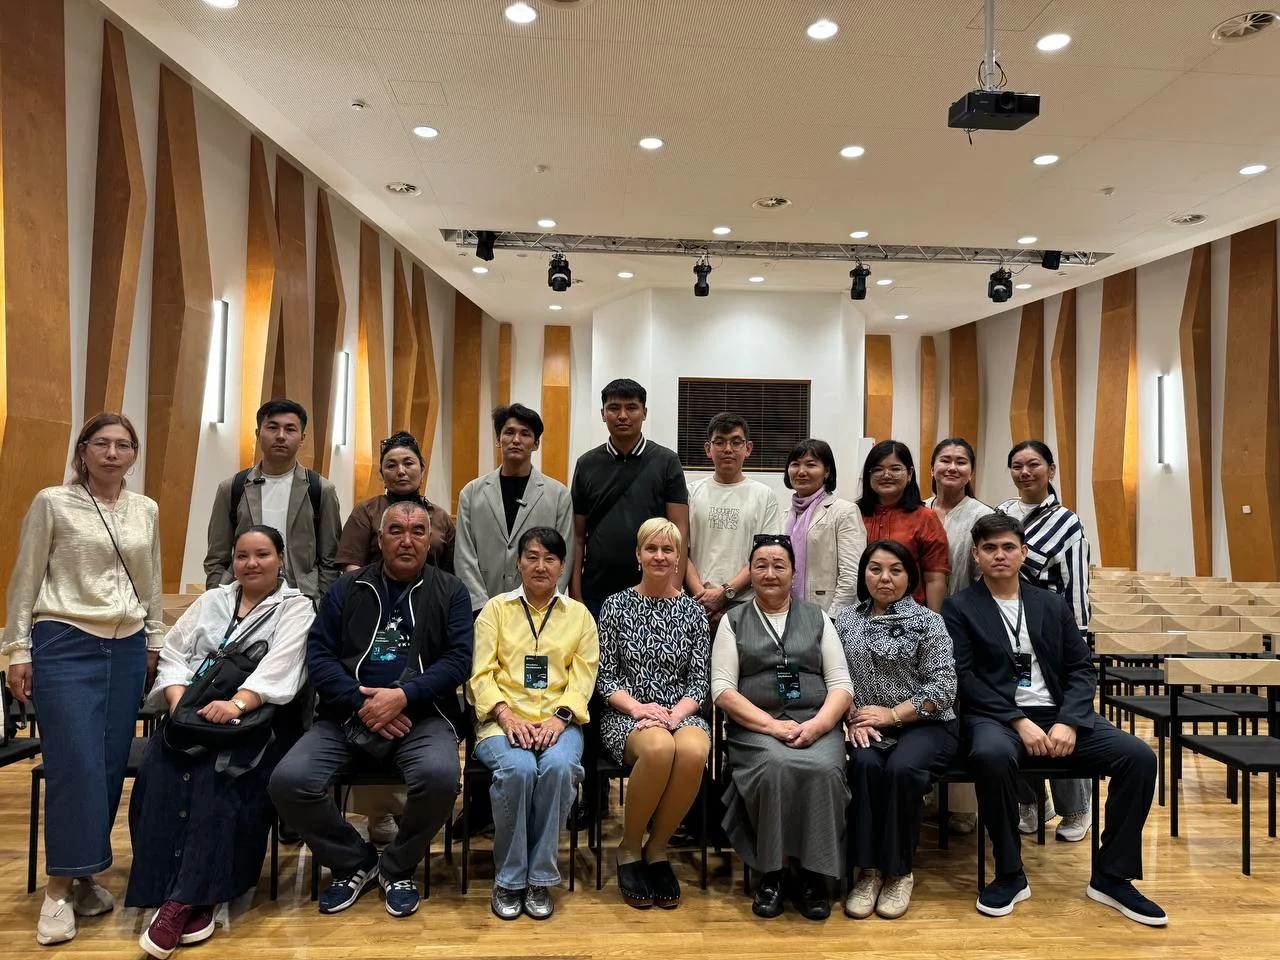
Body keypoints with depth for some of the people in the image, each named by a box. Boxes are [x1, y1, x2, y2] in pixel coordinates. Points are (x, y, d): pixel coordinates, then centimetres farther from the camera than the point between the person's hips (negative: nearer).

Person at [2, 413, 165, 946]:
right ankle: (60, 886, 5)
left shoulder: (146, 510, 9)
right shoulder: (51, 503, -2)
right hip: (64, 644, -4)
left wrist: (155, 641, 14)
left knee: (111, 765, 4)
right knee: (75, 765, -8)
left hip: (126, 647, 4)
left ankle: (86, 874, 19)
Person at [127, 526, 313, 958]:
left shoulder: (296, 608, 4)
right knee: (162, 766, -25)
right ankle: (173, 894, -23)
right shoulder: (210, 601, 20)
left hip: (254, 719, -4)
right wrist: (179, 699, -9)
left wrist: (238, 702, -28)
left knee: (215, 774, -30)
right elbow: (173, 652, 11)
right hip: (193, 714, 4)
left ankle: (189, 897, -25)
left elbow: (279, 666, -12)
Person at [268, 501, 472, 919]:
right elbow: (318, 654, 4)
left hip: (422, 716, -2)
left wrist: (403, 696, -17)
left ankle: (397, 867, 1)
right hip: (347, 715, 2)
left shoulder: (450, 592, 8)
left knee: (440, 776, -32)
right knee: (289, 781, -21)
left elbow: (458, 660, -2)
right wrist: (362, 704, -11)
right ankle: (354, 862, 7)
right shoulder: (347, 588, 13)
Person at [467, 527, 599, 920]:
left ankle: (540, 878, -14)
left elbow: (583, 677, 5)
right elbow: (481, 673, 2)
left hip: (558, 721, 1)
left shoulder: (579, 614, 14)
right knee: (517, 769, -32)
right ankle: (508, 879, -12)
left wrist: (559, 718, -13)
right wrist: (506, 715, -15)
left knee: (559, 767, -32)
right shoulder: (495, 609, 12)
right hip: (504, 719, -1)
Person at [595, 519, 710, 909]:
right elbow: (605, 676, 1)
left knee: (694, 751, -34)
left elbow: (699, 681, 5)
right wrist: (637, 707, -16)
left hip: (680, 712, 2)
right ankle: (629, 849, -10)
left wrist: (676, 714, -14)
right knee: (659, 748, -36)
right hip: (626, 713, -2)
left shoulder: (693, 610, 8)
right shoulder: (617, 606, 4)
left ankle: (656, 849, -9)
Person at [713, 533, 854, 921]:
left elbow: (841, 685, 7)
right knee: (777, 767, -32)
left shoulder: (817, 618, 15)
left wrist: (815, 725, -12)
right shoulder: (734, 621, 11)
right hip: (755, 728, -1)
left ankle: (812, 874, -11)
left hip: (816, 725, 1)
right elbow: (722, 689, 0)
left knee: (824, 770, -30)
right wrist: (772, 725, -13)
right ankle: (771, 873, -12)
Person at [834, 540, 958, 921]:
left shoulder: (927, 622, 1)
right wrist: (853, 717, -13)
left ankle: (898, 871, -12)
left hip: (924, 724, -2)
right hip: (869, 727, 2)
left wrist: (892, 715, -12)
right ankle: (868, 869, -17)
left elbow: (943, 687, -7)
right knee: (865, 765, -30)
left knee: (902, 768, -32)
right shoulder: (847, 621, 11)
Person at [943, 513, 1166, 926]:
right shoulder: (959, 607, 3)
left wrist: (1068, 722, -9)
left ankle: (1110, 876, -2)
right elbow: (963, 675, -6)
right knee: (991, 754, -38)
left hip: (1059, 714, 4)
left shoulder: (1053, 604, 15)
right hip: (997, 716, -4)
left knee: (1139, 756, -18)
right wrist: (1019, 721, -17)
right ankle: (1010, 874, -16)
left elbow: (1082, 669, 9)